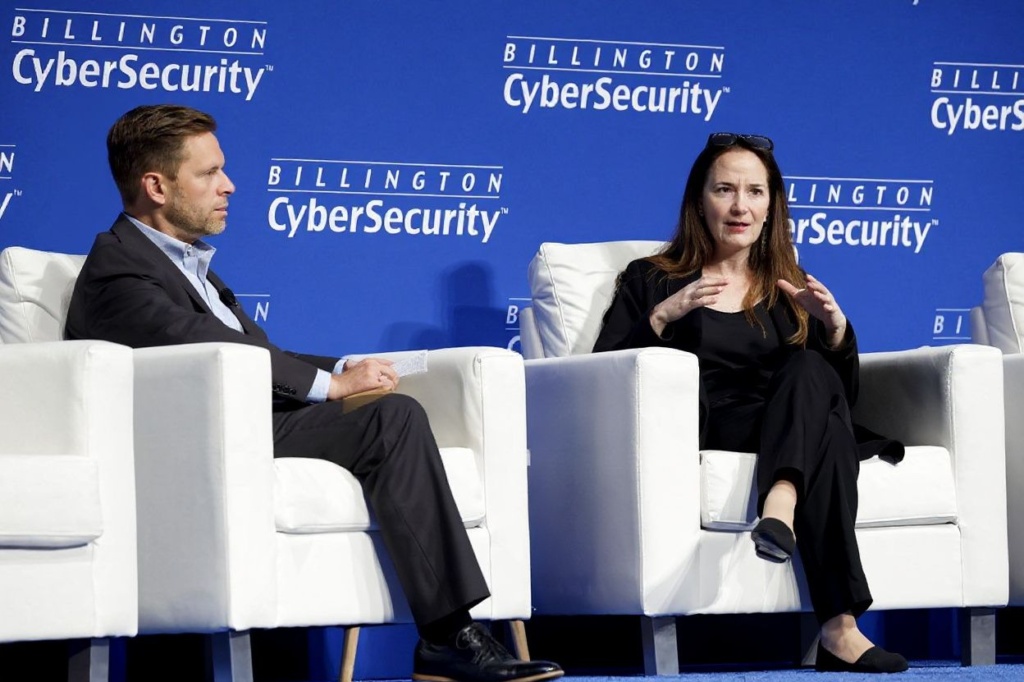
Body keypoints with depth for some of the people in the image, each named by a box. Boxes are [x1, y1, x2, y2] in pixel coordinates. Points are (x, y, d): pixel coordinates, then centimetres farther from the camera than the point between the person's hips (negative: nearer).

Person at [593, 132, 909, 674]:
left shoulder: (789, 290, 26)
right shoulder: (651, 281, 17)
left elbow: (842, 393, 16)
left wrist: (836, 327, -3)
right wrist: (663, 316, -11)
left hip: (789, 435, 3)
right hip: (705, 436, -3)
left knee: (810, 371, -32)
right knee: (825, 432, -33)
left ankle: (781, 507, -56)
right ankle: (837, 624, -49)